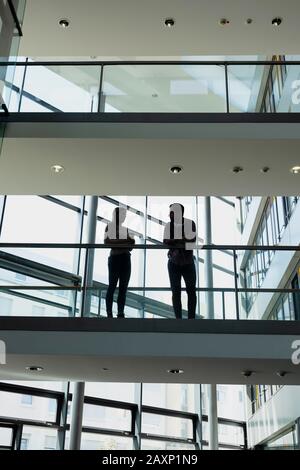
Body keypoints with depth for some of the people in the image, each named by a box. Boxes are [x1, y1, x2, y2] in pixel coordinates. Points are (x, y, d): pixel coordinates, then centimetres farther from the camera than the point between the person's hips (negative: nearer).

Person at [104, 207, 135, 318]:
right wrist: (123, 240, -15)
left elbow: (129, 245, 15)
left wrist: (130, 242, -8)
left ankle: (121, 314, -2)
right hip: (115, 258, -5)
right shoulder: (110, 226, 5)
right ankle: (109, 314, -6)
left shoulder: (125, 228, 21)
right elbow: (106, 242, -9)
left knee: (123, 288, -1)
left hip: (126, 259, 5)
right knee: (112, 287, -6)